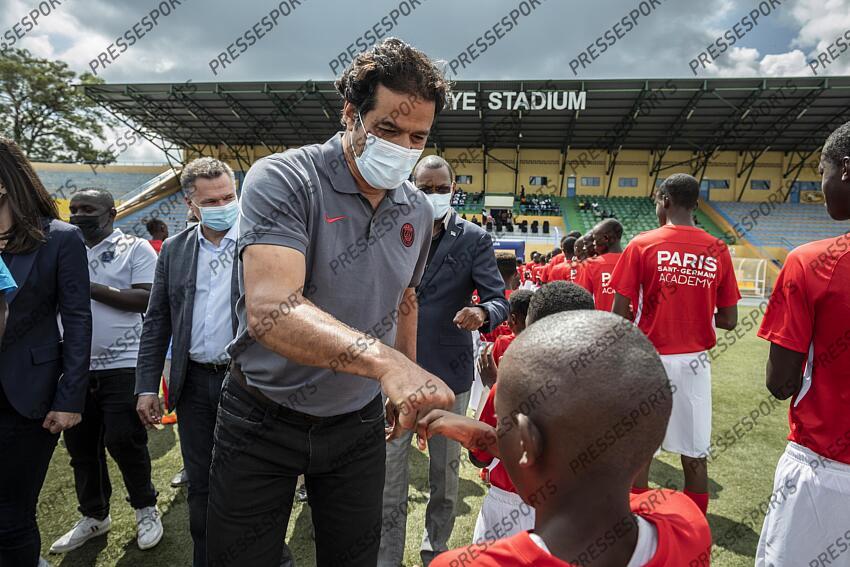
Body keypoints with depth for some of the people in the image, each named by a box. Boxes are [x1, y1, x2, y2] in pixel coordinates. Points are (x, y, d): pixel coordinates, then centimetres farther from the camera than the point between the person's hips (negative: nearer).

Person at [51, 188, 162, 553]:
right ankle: (94, 515, 31)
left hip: (122, 366, -5)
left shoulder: (136, 249, -4)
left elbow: (146, 300, -14)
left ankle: (146, 508, 20)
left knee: (123, 440, -2)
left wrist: (90, 288, -16)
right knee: (80, 445, 13)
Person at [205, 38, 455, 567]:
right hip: (264, 420, -4)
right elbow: (270, 309, -35)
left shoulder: (419, 212, -1)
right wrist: (384, 361, -49)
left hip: (358, 423, 5)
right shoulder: (282, 181, -20)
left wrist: (409, 388, 17)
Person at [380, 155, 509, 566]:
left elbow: (498, 299, -6)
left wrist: (482, 313, -29)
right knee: (389, 471, 7)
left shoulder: (474, 239, -1)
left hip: (449, 370, 0)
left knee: (445, 471, 16)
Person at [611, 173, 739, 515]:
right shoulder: (718, 250, 1)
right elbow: (729, 320, 3)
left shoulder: (642, 245, -7)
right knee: (695, 455, 12)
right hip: (695, 362, 3)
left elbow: (620, 313, -11)